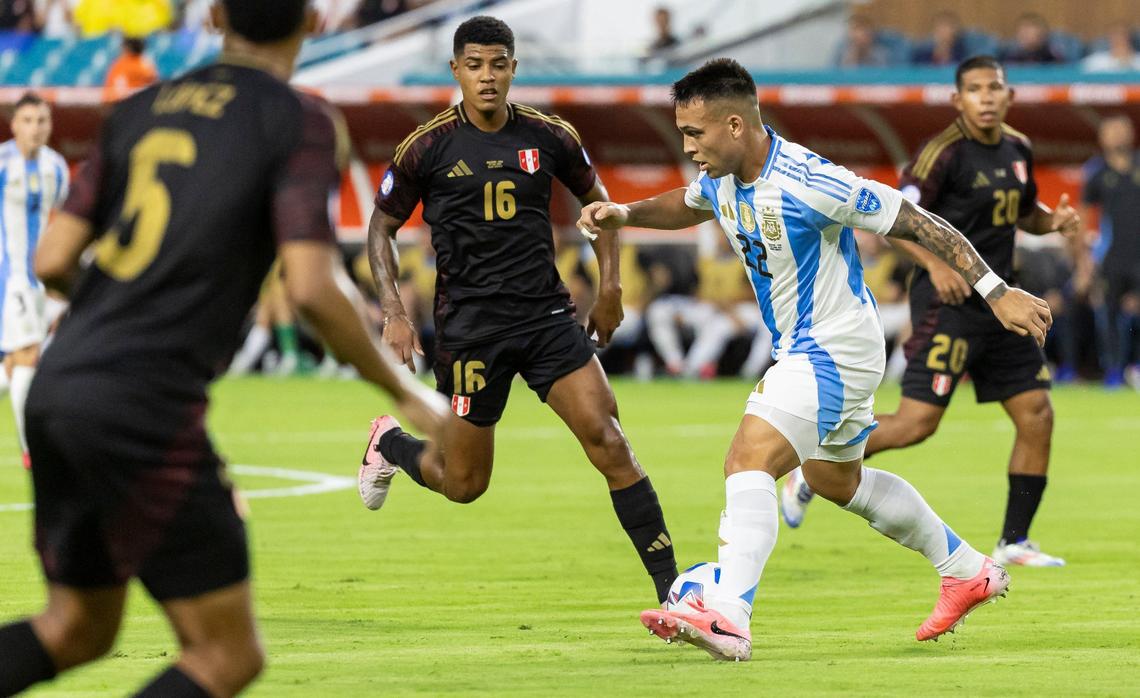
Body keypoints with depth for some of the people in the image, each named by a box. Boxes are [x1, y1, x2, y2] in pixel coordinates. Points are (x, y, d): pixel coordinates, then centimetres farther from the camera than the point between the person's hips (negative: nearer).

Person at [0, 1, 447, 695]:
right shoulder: (302, 122, -2)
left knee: (78, 632, 22)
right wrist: (405, 392, 0)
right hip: (148, 406, -7)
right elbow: (311, 289, -13)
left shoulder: (137, 110, 14)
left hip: (57, 385, 7)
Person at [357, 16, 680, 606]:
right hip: (468, 324, -2)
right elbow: (382, 226, 6)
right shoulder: (428, 147, -5)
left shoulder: (550, 138, 1)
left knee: (606, 437, -14)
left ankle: (670, 584, -12)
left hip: (546, 314, 2)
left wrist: (609, 287, 11)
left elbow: (596, 199, 19)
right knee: (463, 485, 4)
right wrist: (394, 313, -4)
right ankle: (388, 443, 38)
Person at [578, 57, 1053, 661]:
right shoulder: (721, 177, -2)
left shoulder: (808, 182, -28)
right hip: (803, 348, 10)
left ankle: (727, 616, -35)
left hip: (833, 349, -10)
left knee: (748, 459, -24)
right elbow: (689, 205, 25)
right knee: (836, 480, 25)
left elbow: (917, 223, -21)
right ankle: (967, 571, 40)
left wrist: (998, 294, -21)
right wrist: (625, 214, 5)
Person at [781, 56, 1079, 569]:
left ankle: (1014, 542, 11)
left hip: (998, 303, 7)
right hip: (948, 302, -7)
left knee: (1037, 415, 2)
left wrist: (1053, 221, 4)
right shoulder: (944, 152, -14)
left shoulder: (1017, 149, 10)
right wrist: (935, 264, -31)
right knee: (917, 422, -14)